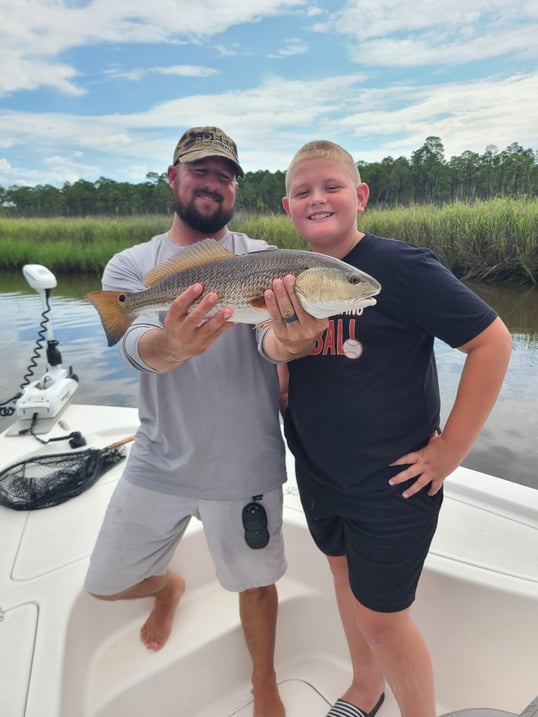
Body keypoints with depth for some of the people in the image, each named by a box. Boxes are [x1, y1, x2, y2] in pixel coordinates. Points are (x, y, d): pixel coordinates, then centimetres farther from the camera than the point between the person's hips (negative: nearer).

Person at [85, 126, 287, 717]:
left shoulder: (260, 258, -2)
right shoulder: (129, 266, -1)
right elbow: (139, 348, -21)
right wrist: (172, 344, -45)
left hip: (245, 467, -1)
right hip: (158, 464, 2)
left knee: (255, 582, 16)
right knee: (108, 584, 16)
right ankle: (168, 587, 53)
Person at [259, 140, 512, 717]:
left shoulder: (400, 266, -18)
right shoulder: (291, 277, 1)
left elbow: (492, 341, -18)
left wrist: (451, 449, -17)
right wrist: (281, 343, -9)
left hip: (390, 484, -6)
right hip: (317, 473, 7)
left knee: (381, 619, 6)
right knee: (346, 574, 25)